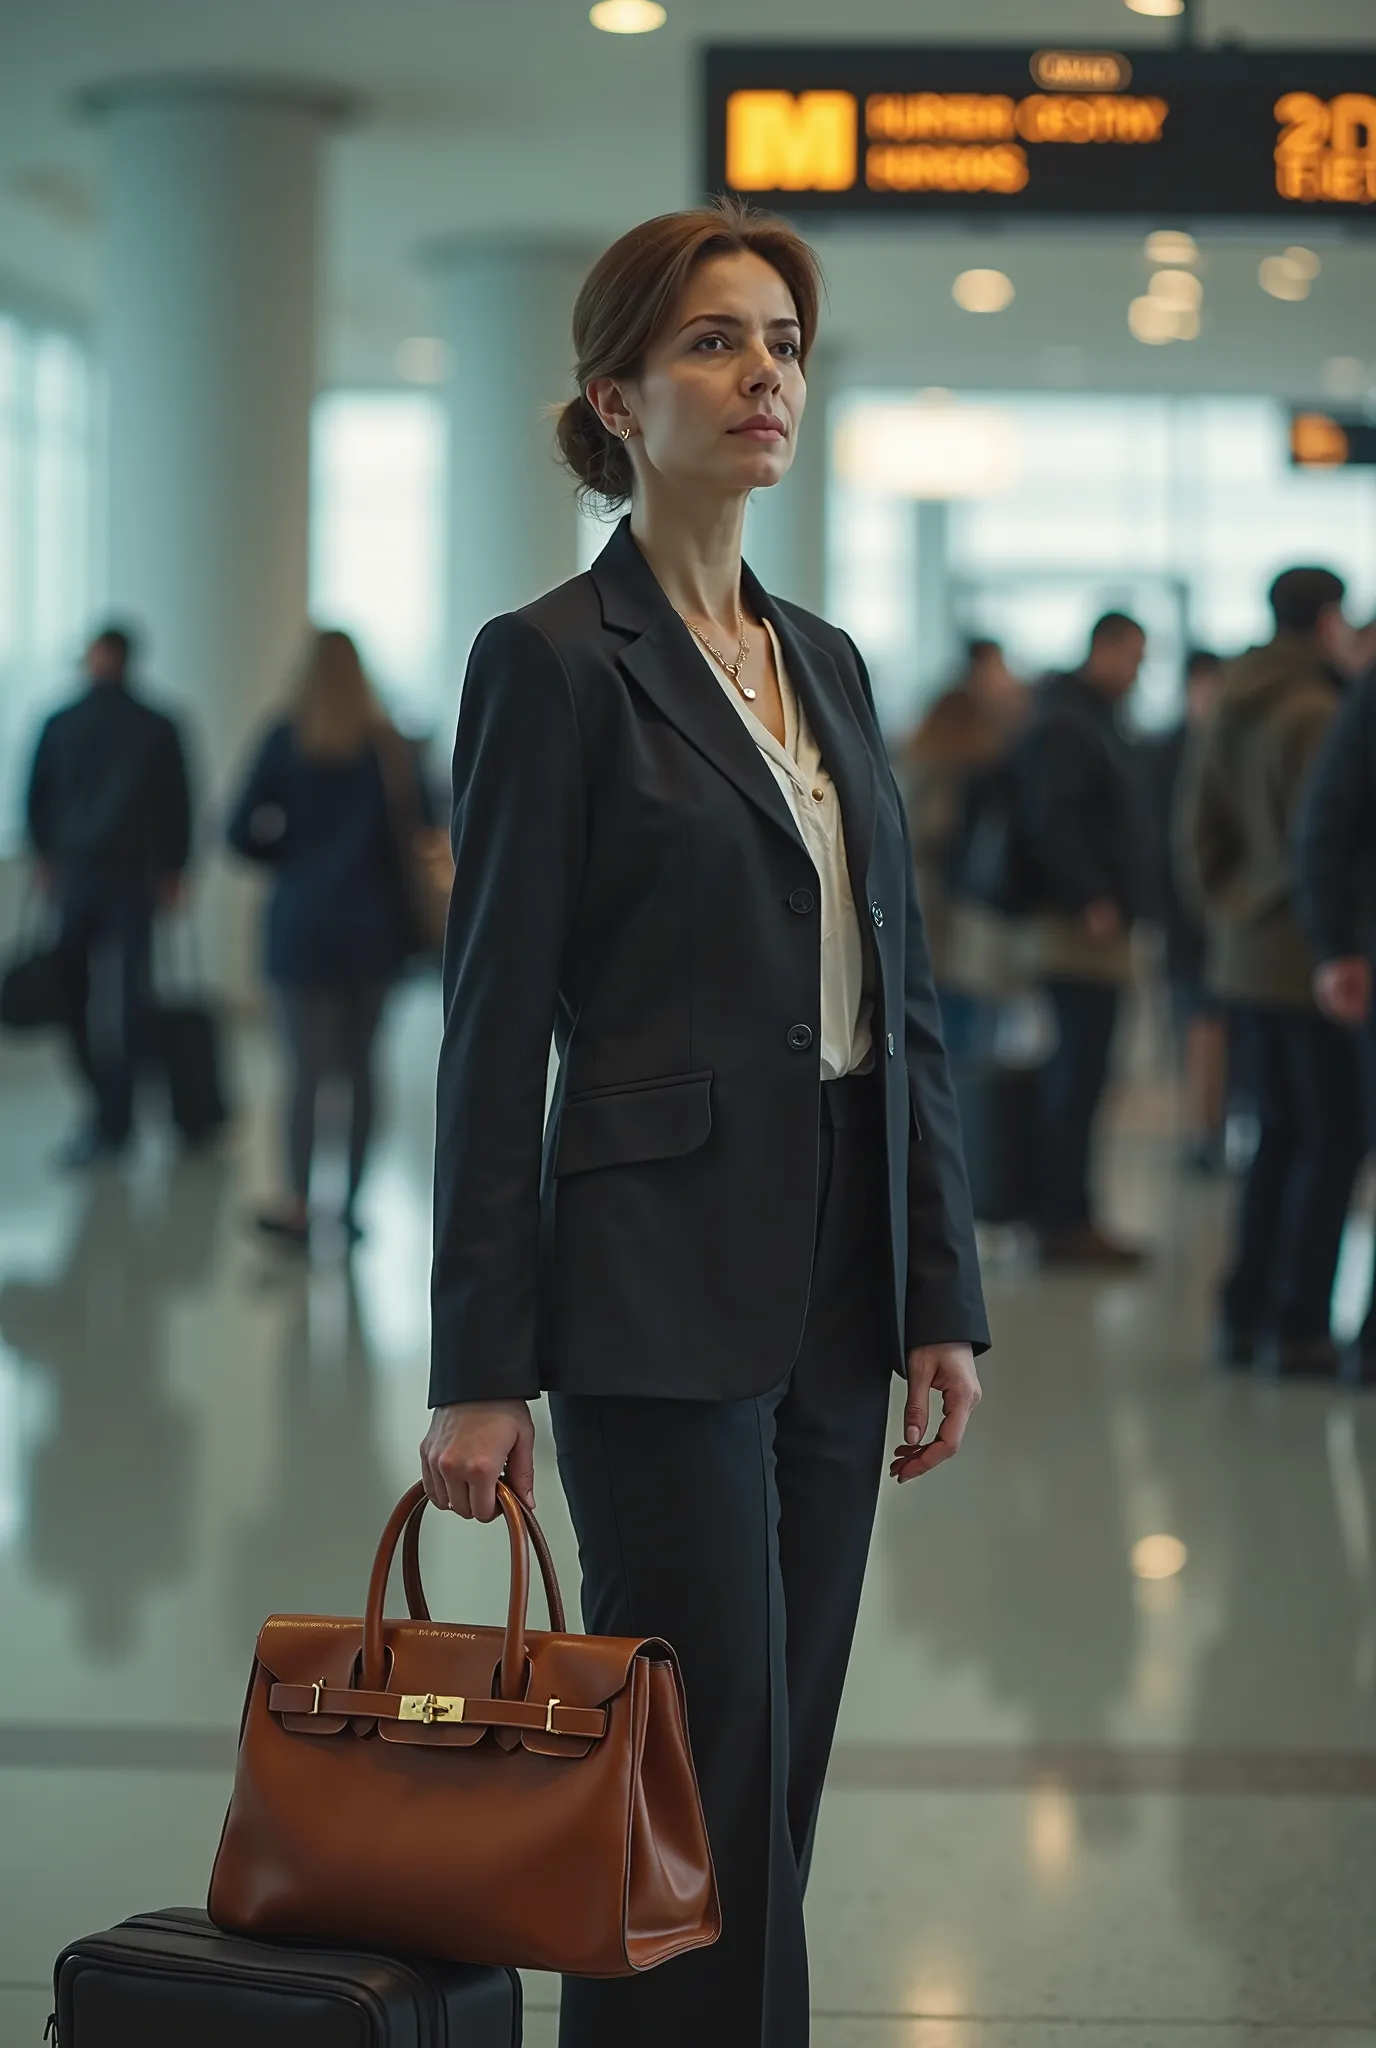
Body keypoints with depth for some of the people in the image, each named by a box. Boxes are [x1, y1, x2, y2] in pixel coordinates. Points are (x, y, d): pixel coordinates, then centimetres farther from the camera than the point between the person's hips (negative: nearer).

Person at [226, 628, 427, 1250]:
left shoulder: (286, 742, -4)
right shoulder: (388, 745, 2)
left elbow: (242, 833, -6)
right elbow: (421, 829, 0)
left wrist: (289, 855, 12)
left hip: (305, 924, -2)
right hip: (375, 927, 2)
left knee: (306, 1067, -2)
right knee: (359, 1064, 10)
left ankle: (298, 1205, -5)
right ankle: (354, 1197, 12)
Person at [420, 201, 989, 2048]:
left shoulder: (828, 663, 14)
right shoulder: (555, 660, -8)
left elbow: (905, 1002, 14)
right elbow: (496, 1026, -10)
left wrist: (942, 1298, 9)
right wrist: (482, 1367, -12)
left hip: (833, 1287, 7)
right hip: (662, 1289, -7)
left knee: (779, 1767, 12)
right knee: (707, 1775, -4)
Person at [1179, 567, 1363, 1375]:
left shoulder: (1230, 717, 11)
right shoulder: (1315, 715, -17)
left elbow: (1201, 834, 15)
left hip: (1248, 956, 9)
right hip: (1313, 963, -9)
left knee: (1282, 1133, 15)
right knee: (1334, 1139, -3)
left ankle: (1245, 1316, 16)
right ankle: (1300, 1326, -4)